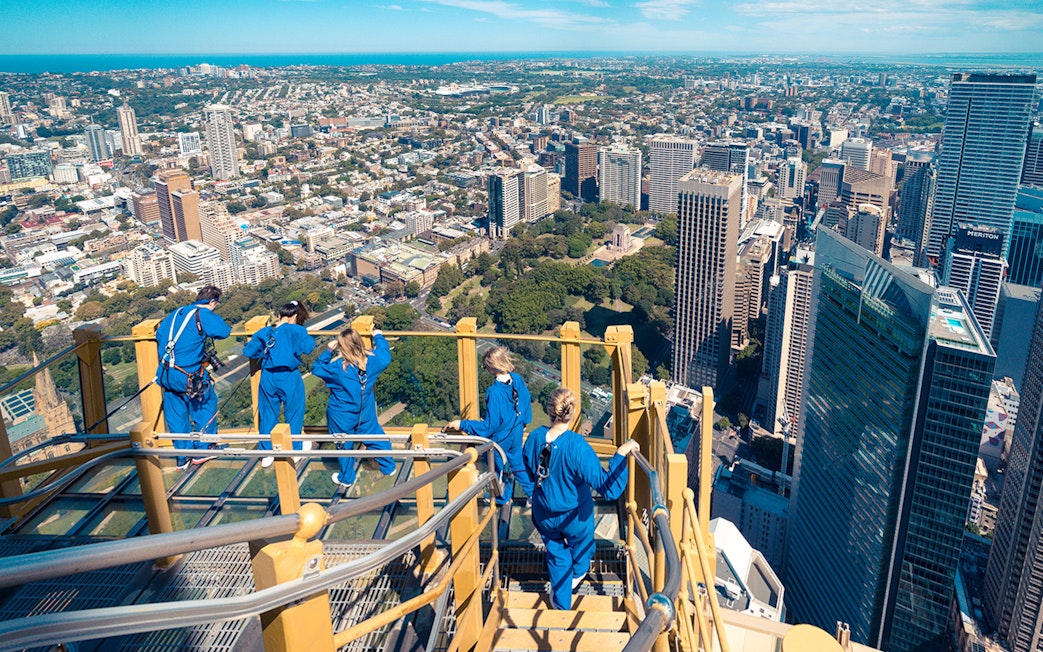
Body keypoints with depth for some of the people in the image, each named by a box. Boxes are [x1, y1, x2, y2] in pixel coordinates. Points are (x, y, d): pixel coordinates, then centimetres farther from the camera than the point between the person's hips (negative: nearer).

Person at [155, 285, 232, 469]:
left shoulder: (177, 313, 15)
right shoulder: (204, 314, -8)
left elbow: (159, 334, 23)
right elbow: (224, 331, -22)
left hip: (166, 374, 7)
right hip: (188, 374, -7)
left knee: (176, 414, 14)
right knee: (206, 405, 13)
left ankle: (183, 457, 23)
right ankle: (202, 450, 17)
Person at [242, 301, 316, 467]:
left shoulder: (264, 332, 5)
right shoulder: (296, 330, -10)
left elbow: (248, 351, 5)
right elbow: (307, 347, -23)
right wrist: (307, 338, -2)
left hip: (268, 377, 4)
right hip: (289, 378, -4)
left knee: (267, 414, 16)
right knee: (293, 413, 14)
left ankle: (266, 453, 26)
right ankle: (295, 449, 28)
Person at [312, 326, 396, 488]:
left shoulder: (337, 368, -27)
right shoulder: (372, 361, -17)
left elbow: (316, 368, -11)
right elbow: (385, 355, 7)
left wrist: (328, 351, -15)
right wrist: (378, 337, 20)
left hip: (342, 417, -4)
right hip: (365, 413, 4)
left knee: (344, 446, 16)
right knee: (375, 437, 22)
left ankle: (346, 478, 33)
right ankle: (389, 467, 37)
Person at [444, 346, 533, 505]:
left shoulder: (494, 392, -34)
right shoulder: (517, 379, -14)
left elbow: (489, 427, -28)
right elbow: (527, 401, 3)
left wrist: (461, 425, -24)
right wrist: (524, 421, 21)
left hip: (500, 438, -6)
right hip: (516, 432, 6)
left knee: (499, 468, 21)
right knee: (517, 462, 28)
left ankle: (503, 498, 44)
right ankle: (532, 492, 41)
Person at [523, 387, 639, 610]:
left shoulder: (534, 438, -20)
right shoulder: (577, 446, -35)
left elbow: (526, 470, 2)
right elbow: (609, 488, -37)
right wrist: (621, 454, -37)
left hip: (544, 515, 2)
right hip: (575, 516, -2)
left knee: (556, 554, 27)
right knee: (581, 543, 32)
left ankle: (561, 603, 43)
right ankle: (577, 574, 63)